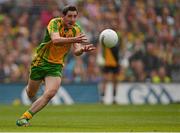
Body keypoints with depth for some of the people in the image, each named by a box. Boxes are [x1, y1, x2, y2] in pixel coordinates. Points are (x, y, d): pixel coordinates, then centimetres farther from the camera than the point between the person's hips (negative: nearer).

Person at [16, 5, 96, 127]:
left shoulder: (77, 30, -5)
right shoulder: (55, 23, -19)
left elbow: (76, 51, -14)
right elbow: (55, 40, -38)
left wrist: (83, 49, -38)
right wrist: (74, 39, -52)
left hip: (56, 66, 2)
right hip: (40, 62, -2)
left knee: (50, 93, -22)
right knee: (31, 94, 12)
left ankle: (25, 117, -13)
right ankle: (28, 89, 52)